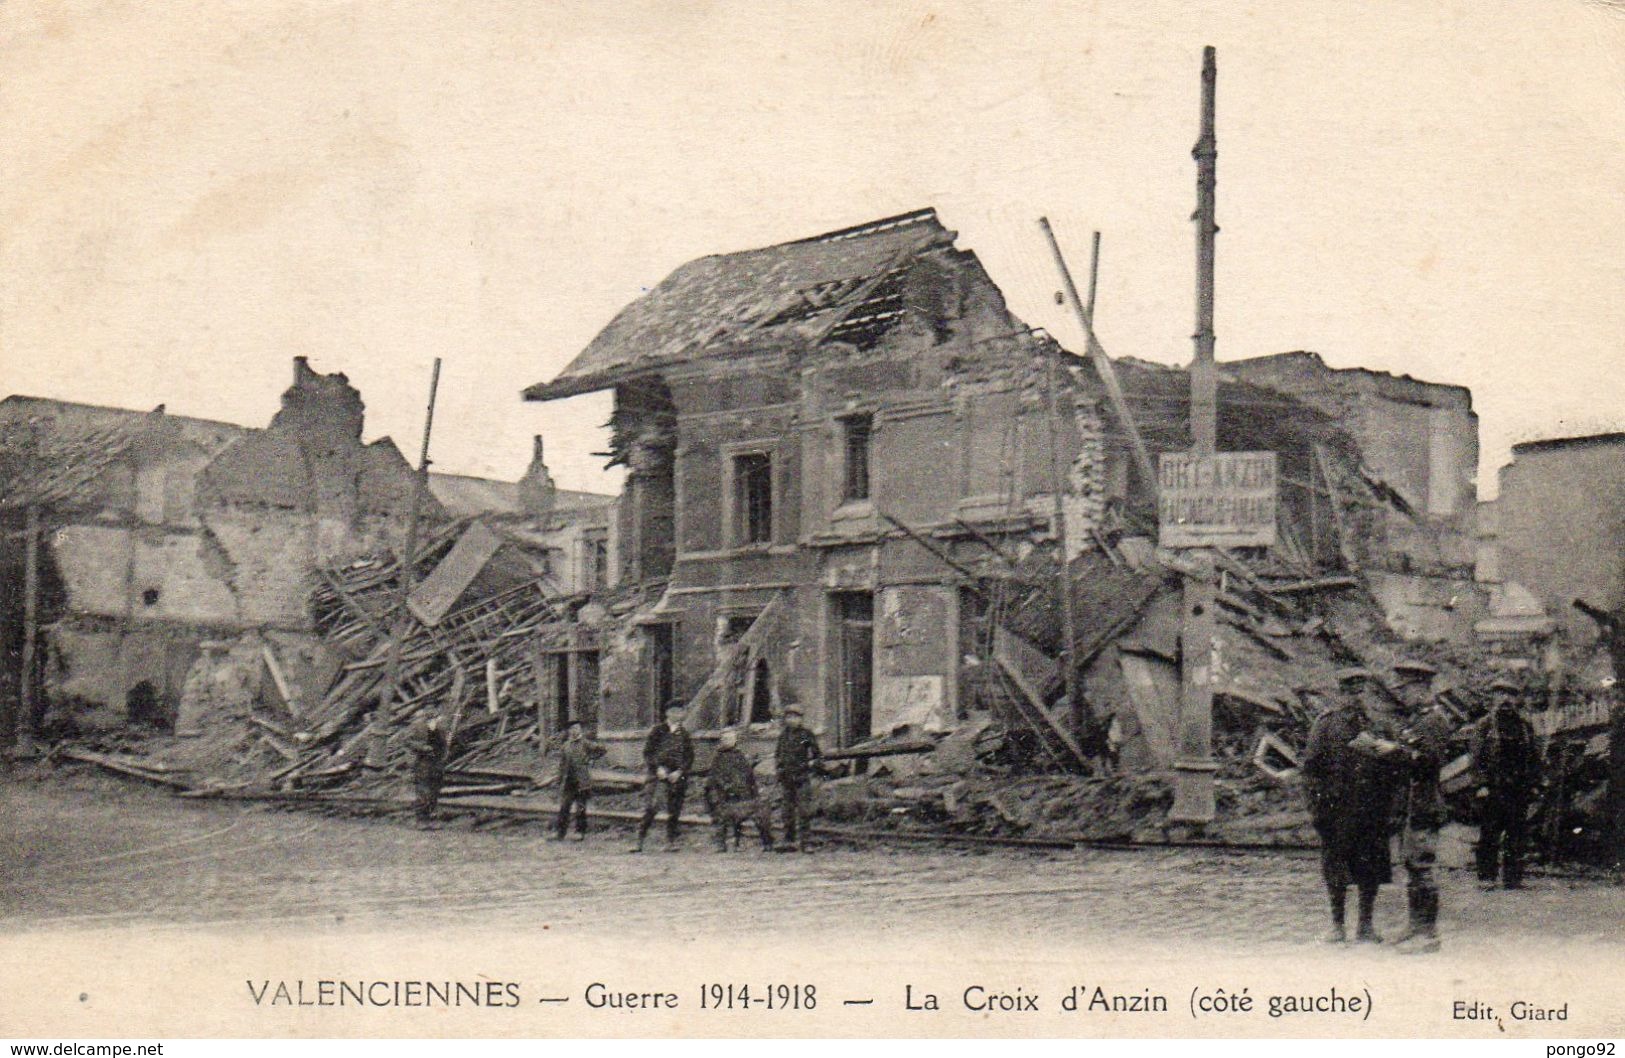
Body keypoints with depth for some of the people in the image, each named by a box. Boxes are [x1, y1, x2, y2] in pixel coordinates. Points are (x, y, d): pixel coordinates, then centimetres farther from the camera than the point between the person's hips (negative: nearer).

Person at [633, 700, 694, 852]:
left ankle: (671, 841, 8)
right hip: (657, 772, -3)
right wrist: (658, 768, -12)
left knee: (674, 810, 1)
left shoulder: (684, 734, 12)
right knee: (650, 807, -14)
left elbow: (689, 757, 9)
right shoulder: (657, 730, 3)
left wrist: (679, 772, -5)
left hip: (677, 775, 3)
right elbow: (648, 752, 0)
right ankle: (640, 840, -13)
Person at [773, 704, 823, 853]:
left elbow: (819, 755, 3)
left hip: (802, 778, -5)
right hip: (786, 779, 5)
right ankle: (789, 841, 12)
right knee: (788, 811, 7)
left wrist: (809, 764, -10)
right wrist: (778, 766, 12)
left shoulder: (807, 735, -2)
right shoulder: (783, 736, 12)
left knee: (804, 811, -9)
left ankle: (805, 842, -8)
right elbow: (777, 755, 26)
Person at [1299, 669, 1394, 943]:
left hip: (1371, 809, 2)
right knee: (1335, 868, 2)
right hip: (1337, 808, -2)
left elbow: (1389, 764, 15)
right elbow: (1311, 766, 1)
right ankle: (1338, 924, 12)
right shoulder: (1325, 723, 2)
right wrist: (1317, 803, -7)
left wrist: (1386, 804, 8)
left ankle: (1366, 925, 13)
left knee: (1371, 867, 3)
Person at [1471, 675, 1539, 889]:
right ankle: (1486, 877, 1)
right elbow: (1478, 757, -2)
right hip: (1492, 789, -4)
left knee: (1516, 835, 4)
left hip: (1519, 789, 4)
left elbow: (1534, 757, 17)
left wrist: (1532, 783, 8)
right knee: (1489, 835, -3)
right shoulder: (1485, 725, 3)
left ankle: (1514, 877, 9)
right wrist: (1483, 784, -10)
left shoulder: (1524, 726, 14)